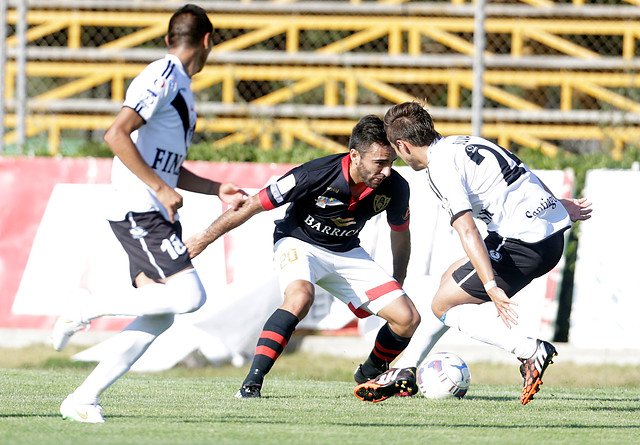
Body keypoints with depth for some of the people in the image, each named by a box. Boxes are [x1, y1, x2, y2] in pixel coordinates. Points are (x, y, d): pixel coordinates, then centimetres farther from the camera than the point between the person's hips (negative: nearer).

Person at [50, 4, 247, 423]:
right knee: (189, 295, -21)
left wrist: (217, 190, 22)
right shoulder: (162, 78, -10)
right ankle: (91, 309, -9)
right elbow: (117, 135, -21)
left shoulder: (181, 88, 22)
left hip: (156, 215, 10)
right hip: (138, 211, -10)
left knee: (157, 318, 1)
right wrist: (160, 188, -22)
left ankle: (84, 398, 3)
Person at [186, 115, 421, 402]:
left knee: (408, 319, -8)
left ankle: (370, 374, 22)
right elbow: (253, 205, -19)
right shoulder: (314, 175, -31)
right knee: (299, 297, -38)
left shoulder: (395, 187, -18)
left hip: (346, 252, 5)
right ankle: (251, 385, -34)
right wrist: (206, 237, -11)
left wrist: (397, 285, 15)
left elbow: (400, 232, 5)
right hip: (299, 242, -5)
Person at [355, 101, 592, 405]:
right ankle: (404, 371, 27)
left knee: (443, 305, 1)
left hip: (526, 242, -10)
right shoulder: (464, 142, 16)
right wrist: (560, 204, 38)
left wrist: (492, 287, -29)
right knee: (451, 279, 22)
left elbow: (467, 232, -23)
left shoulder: (440, 168, -12)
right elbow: (523, 175, 27)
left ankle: (530, 351, -13)